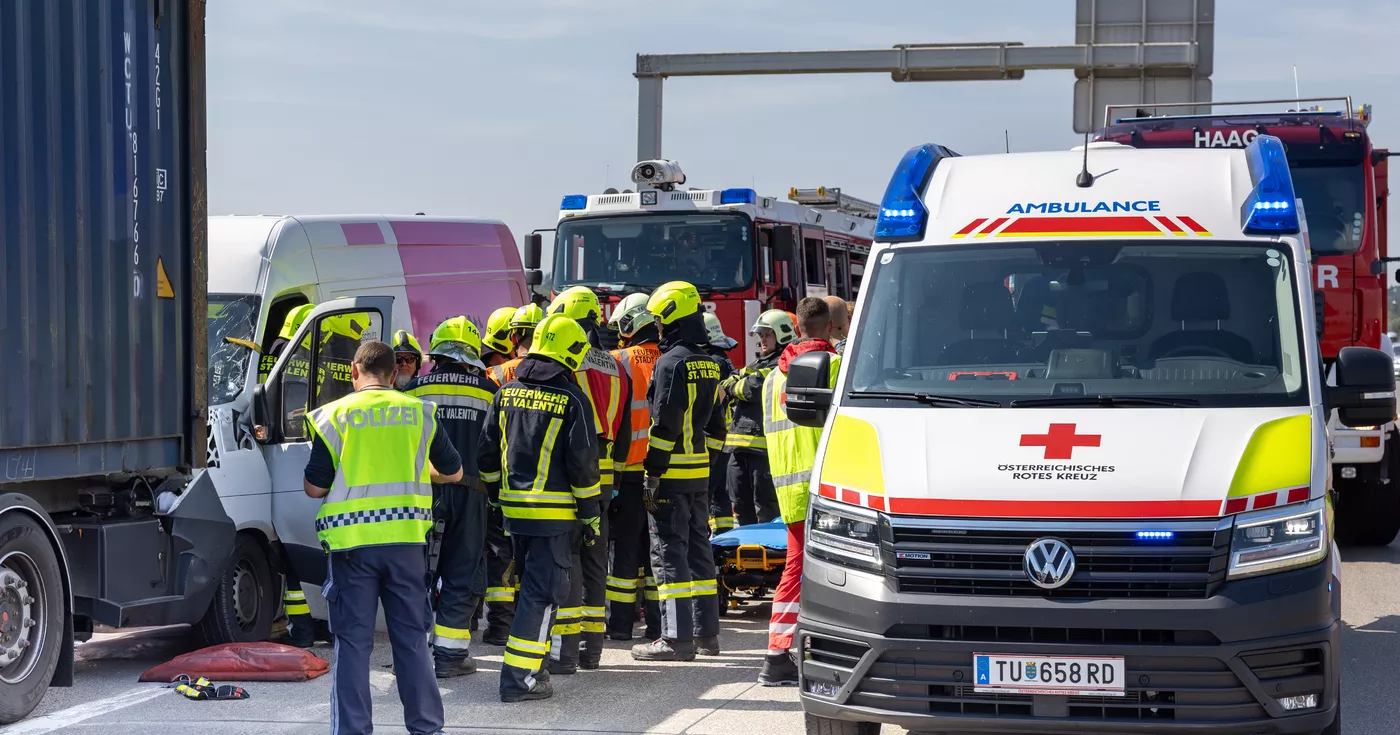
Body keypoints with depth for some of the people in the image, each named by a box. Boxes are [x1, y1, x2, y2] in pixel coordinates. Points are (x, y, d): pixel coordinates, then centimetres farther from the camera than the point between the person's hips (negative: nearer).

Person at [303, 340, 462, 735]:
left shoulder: (334, 416, -3)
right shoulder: (419, 413, 3)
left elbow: (314, 487, -2)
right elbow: (453, 472, 15)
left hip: (351, 542, -2)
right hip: (405, 538, 2)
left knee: (353, 641, 4)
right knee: (411, 638, 11)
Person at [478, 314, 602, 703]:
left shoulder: (506, 393, 8)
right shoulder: (572, 400, -10)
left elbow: (488, 452, 12)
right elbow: (583, 462, -10)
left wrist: (497, 494, 24)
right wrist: (590, 513, -2)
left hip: (514, 506, 6)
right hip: (553, 510, -6)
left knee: (530, 583, 20)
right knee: (542, 590, -4)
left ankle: (533, 662, 29)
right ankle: (519, 677, -9)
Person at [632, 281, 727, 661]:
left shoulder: (671, 362, -14)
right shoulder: (709, 363, 13)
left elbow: (664, 424, -18)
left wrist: (652, 474, -16)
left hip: (673, 473, -9)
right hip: (701, 473, 9)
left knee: (669, 552, -6)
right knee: (698, 548, 14)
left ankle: (677, 637, -8)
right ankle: (706, 633, 18)